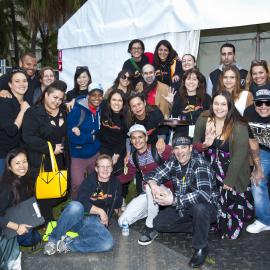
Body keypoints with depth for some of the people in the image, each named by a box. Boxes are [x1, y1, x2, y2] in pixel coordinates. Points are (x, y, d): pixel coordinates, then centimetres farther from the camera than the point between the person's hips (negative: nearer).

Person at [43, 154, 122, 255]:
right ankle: (53, 239, -22)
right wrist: (100, 211, -10)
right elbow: (82, 202, -12)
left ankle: (67, 244, -23)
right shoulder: (89, 181, 2)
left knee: (108, 243, -33)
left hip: (96, 222, 2)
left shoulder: (115, 184, 14)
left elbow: (117, 205, 28)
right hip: (80, 218, -2)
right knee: (75, 206, -40)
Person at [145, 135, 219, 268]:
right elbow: (153, 174, -1)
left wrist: (174, 200, -45)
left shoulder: (200, 164, -25)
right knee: (158, 223, -6)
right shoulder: (173, 163, -5)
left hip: (207, 207, -7)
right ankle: (199, 227, 6)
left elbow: (204, 194, -39)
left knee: (199, 207, -39)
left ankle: (201, 248, -15)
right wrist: (153, 185, -26)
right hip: (181, 207, 7)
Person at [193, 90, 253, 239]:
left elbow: (239, 156, -15)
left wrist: (229, 181, -13)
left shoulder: (239, 126, -16)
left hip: (232, 172, -2)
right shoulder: (203, 119, -6)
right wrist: (205, 144, -20)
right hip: (210, 169, 2)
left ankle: (231, 228, 23)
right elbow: (195, 144, 3)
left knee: (233, 201, -6)